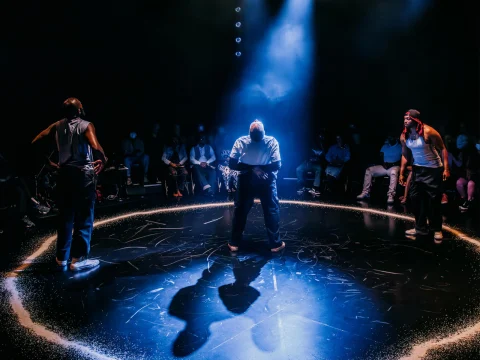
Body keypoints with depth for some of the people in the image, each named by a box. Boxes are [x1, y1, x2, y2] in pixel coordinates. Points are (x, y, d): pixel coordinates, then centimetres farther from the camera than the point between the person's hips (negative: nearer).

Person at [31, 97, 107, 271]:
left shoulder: (57, 125, 9)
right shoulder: (85, 125, -8)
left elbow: (35, 143, 7)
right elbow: (96, 147, -24)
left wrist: (49, 162, 14)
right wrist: (103, 160, -7)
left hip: (64, 174, 6)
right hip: (83, 174, -6)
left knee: (65, 217, 14)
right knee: (84, 217, 2)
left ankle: (62, 257, 22)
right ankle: (78, 259, 4)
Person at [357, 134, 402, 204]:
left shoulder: (400, 147, 6)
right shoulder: (384, 146, 20)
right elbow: (381, 157, 14)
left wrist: (393, 163, -16)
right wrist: (383, 164, -6)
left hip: (395, 166, -5)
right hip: (385, 166, 5)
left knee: (394, 172, -42)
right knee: (369, 170, -16)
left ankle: (391, 196, -48)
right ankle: (365, 193, -18)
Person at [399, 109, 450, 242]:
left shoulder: (428, 132, -19)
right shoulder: (404, 136, -2)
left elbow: (442, 148, -13)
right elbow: (405, 154, 9)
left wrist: (446, 168, -19)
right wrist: (402, 173, 6)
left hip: (433, 169, -6)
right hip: (417, 169, 6)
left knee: (434, 200, -1)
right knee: (415, 198, 7)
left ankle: (437, 230, 14)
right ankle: (420, 228, 21)